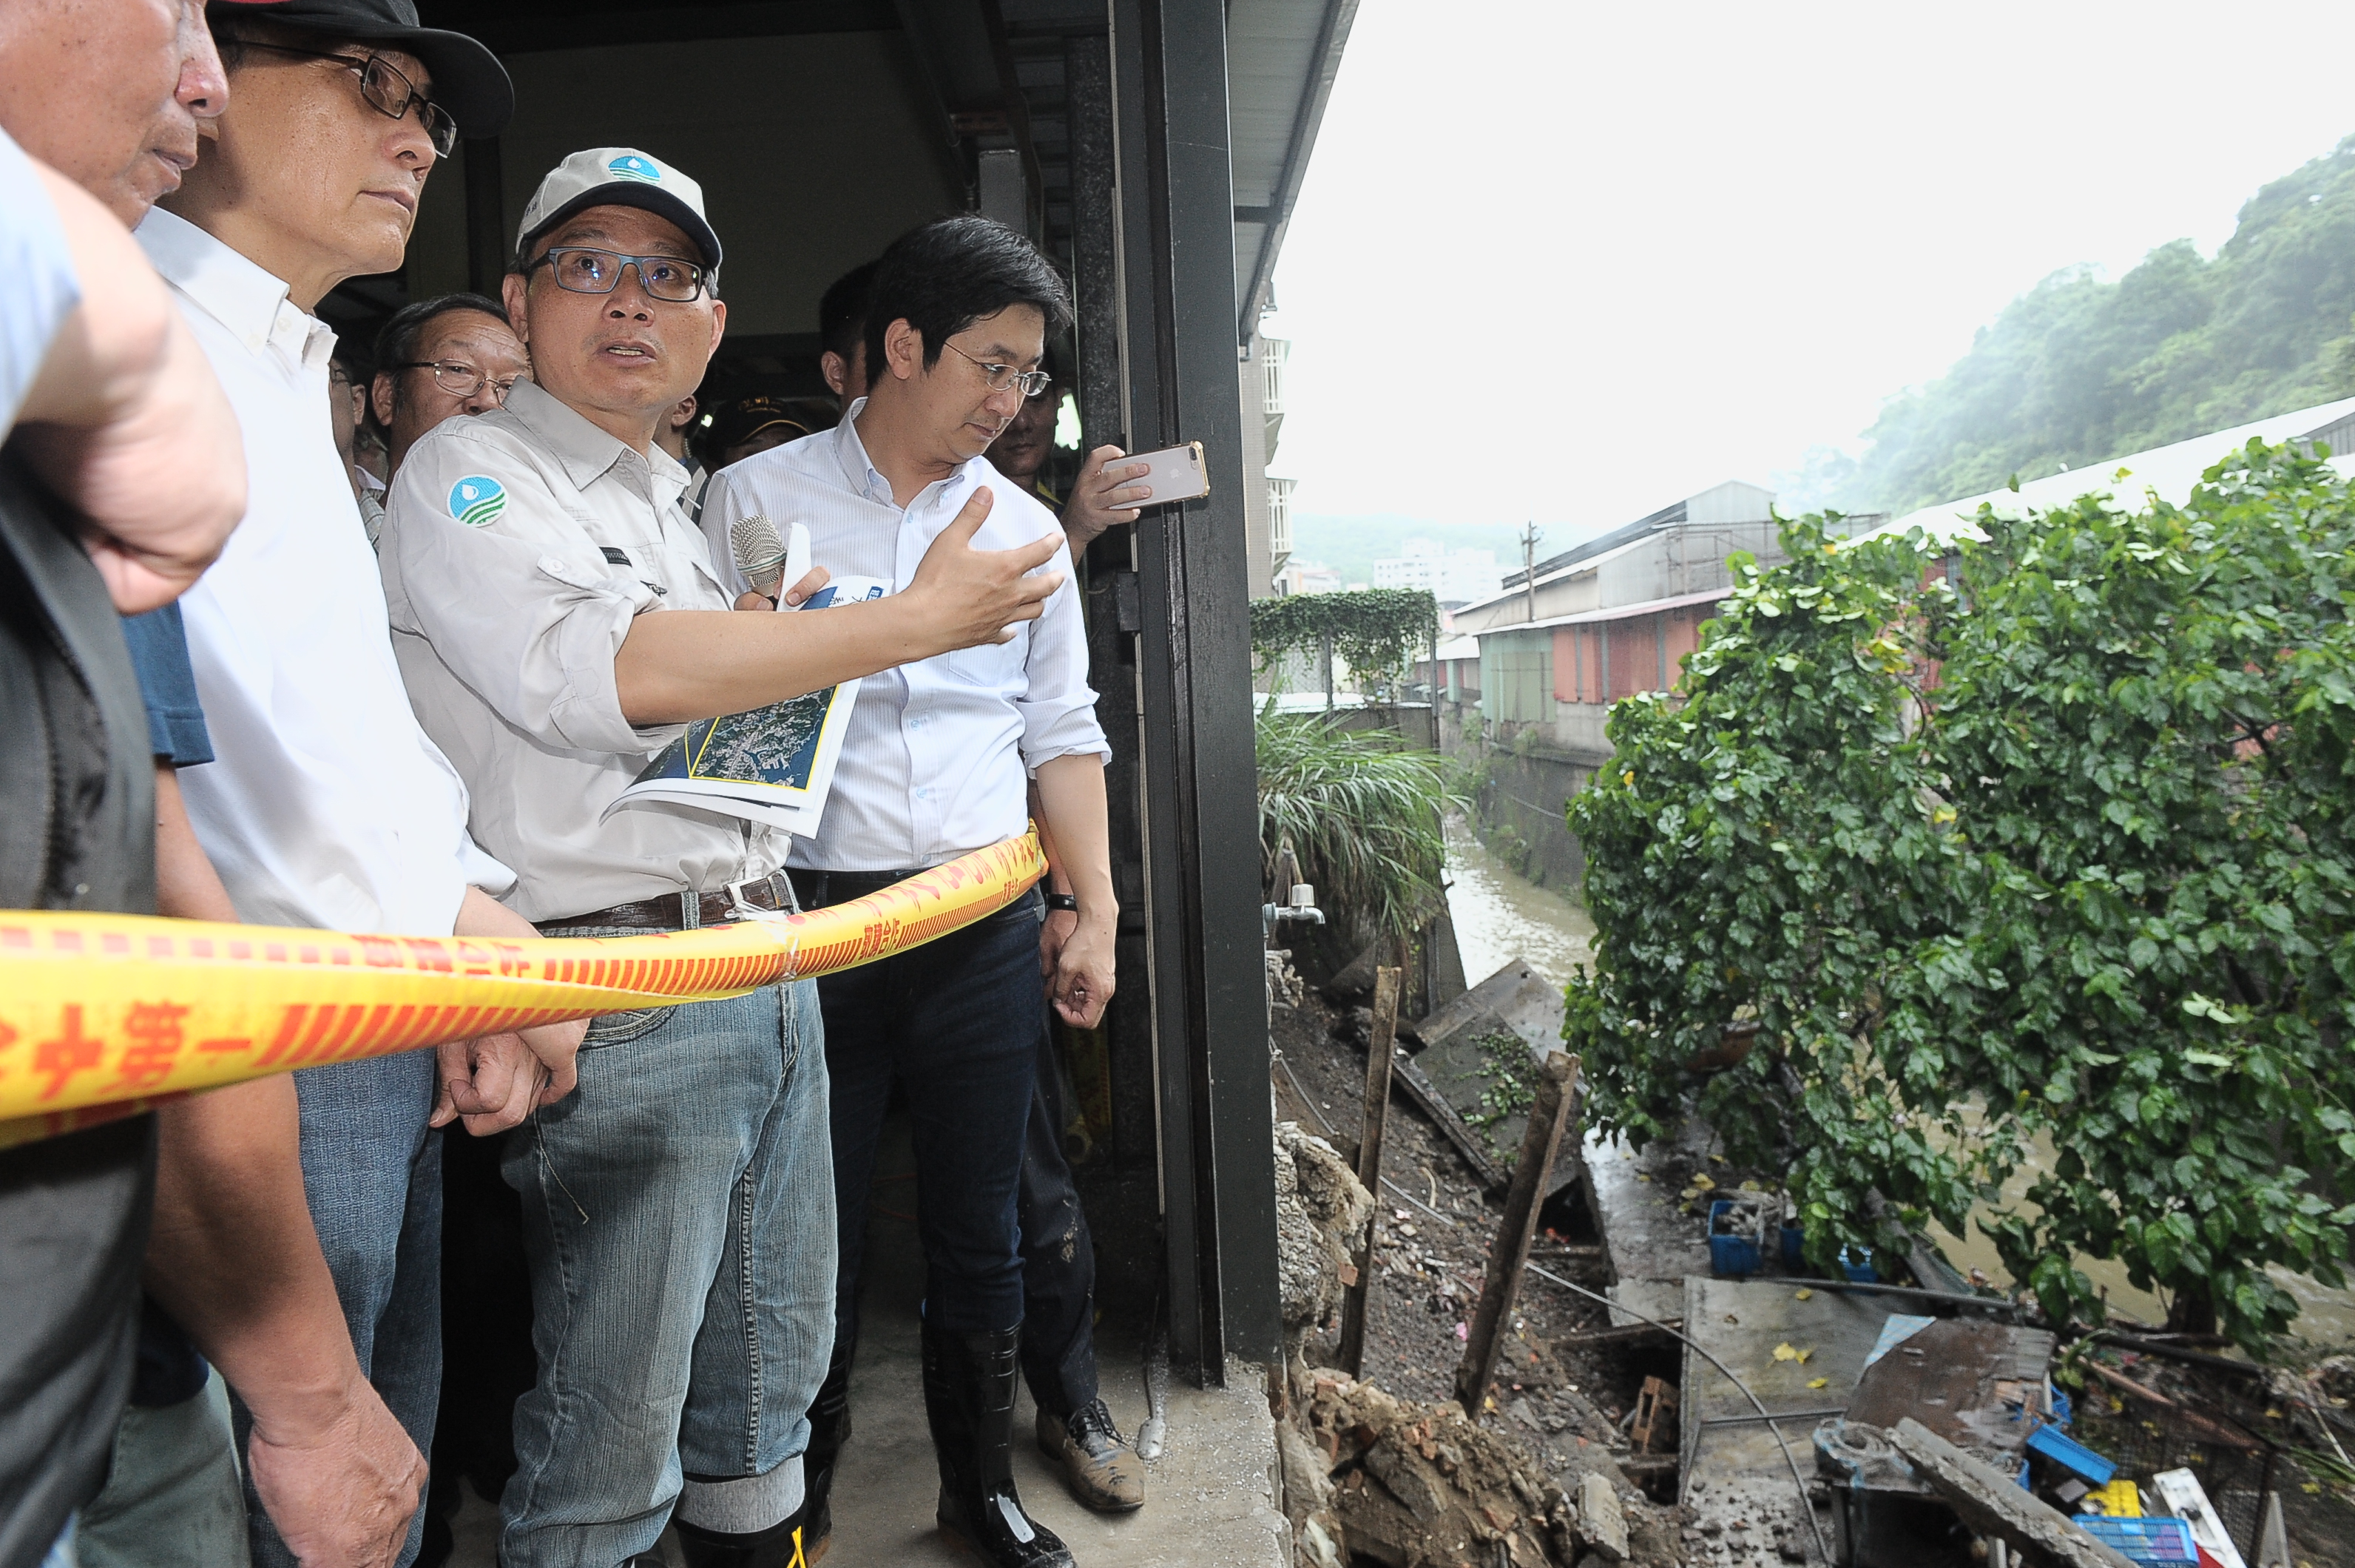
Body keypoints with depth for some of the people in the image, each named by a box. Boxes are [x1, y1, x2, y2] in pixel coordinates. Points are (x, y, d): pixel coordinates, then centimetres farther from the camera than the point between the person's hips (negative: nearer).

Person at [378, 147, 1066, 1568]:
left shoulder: (687, 498, 20)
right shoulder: (470, 473, -4)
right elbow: (618, 673, -21)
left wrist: (773, 648, 7)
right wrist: (911, 624, -18)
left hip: (770, 959, 8)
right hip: (623, 992, -8)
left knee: (774, 1368, 19)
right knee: (614, 1443, 2)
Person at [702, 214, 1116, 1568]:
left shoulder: (1022, 525, 11)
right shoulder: (753, 501, 1)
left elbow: (1062, 732, 12)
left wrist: (1097, 911, 6)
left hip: (984, 923, 3)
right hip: (808, 919, -2)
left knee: (980, 1228, 12)